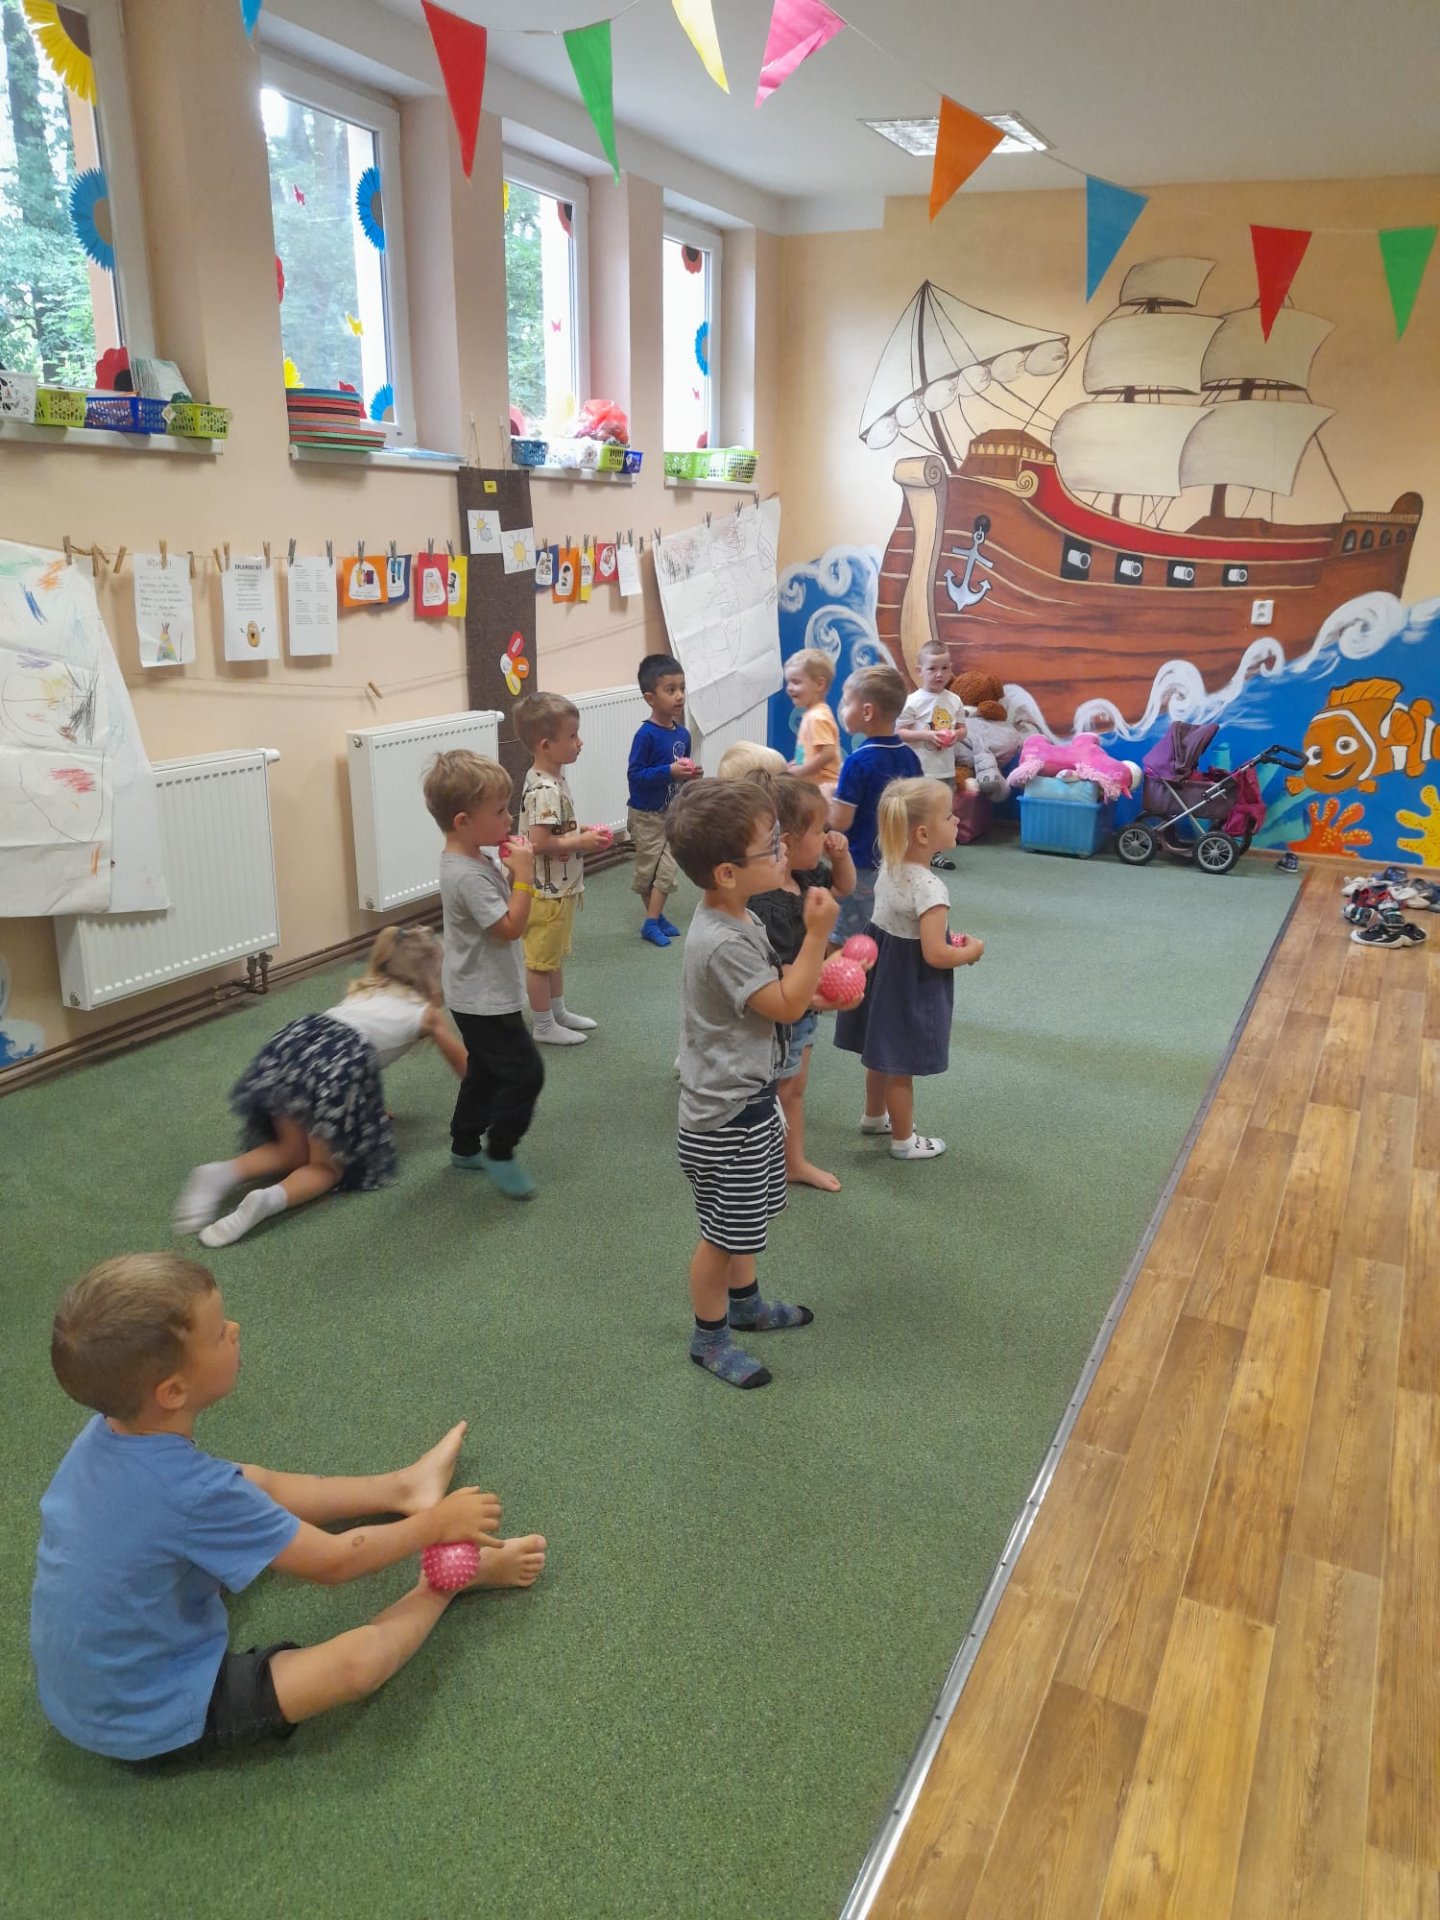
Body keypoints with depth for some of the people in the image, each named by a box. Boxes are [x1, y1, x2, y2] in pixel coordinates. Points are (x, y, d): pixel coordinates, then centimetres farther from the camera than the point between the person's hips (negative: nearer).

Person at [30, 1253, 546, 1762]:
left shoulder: (103, 1434, -12)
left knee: (255, 1482, 14)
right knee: (360, 1657, -22)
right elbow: (332, 1562, -20)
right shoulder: (192, 1493, -35)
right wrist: (438, 1523, -6)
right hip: (149, 1725, -8)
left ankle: (400, 1487, 26)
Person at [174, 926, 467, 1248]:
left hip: (294, 1042, 5)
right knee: (328, 1165, 12)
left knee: (292, 1150, 22)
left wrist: (370, 1107, 58)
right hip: (343, 1062, -5)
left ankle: (222, 1173, -3)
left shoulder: (364, 989, 36)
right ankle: (270, 1198, -17)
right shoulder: (427, 1012, 23)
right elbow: (467, 1068, 34)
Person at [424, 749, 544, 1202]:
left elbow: (502, 902, 14)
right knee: (524, 1072, -4)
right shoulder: (467, 875, -27)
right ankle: (499, 1152, 10)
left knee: (485, 1072, 22)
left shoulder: (480, 857, 4)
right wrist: (523, 875, -24)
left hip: (482, 996, 11)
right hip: (485, 999, -11)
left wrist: (512, 870, -3)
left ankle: (465, 1146, 35)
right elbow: (510, 926, -26)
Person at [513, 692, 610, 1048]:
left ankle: (558, 1011, 37)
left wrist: (583, 830, 6)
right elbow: (539, 843, -30)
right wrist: (583, 842, -21)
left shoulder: (551, 779, 6)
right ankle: (544, 1026, 16)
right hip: (547, 891, -10)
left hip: (560, 888, 10)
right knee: (541, 958, 4)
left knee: (555, 953, 22)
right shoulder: (544, 790, -26)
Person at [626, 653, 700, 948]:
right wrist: (669, 771, -30)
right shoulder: (646, 734, -20)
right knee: (648, 869, 7)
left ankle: (654, 920, 12)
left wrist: (691, 774, -6)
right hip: (646, 814, -6)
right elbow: (634, 774, -23)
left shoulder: (683, 733, 1)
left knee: (666, 868, 3)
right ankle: (654, 919, 18)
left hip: (672, 812, 6)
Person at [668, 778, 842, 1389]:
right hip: (726, 1114, -10)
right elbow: (787, 1005, -24)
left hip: (747, 1095, 10)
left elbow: (777, 986, 16)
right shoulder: (721, 943, -31)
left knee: (743, 1219, 27)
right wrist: (818, 933, -24)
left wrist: (810, 987, -2)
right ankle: (709, 1337, 27)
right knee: (724, 1233, 8)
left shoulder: (737, 917, 1)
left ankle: (744, 1302, 46)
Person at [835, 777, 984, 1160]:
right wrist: (971, 951, -11)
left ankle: (874, 1116, 45)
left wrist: (949, 940, 12)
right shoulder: (930, 887, -28)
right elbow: (935, 955, -29)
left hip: (883, 970, 8)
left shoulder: (889, 868, -2)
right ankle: (903, 1140, 26)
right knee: (901, 1067, 9)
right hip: (910, 984, -8)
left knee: (883, 1055, 26)